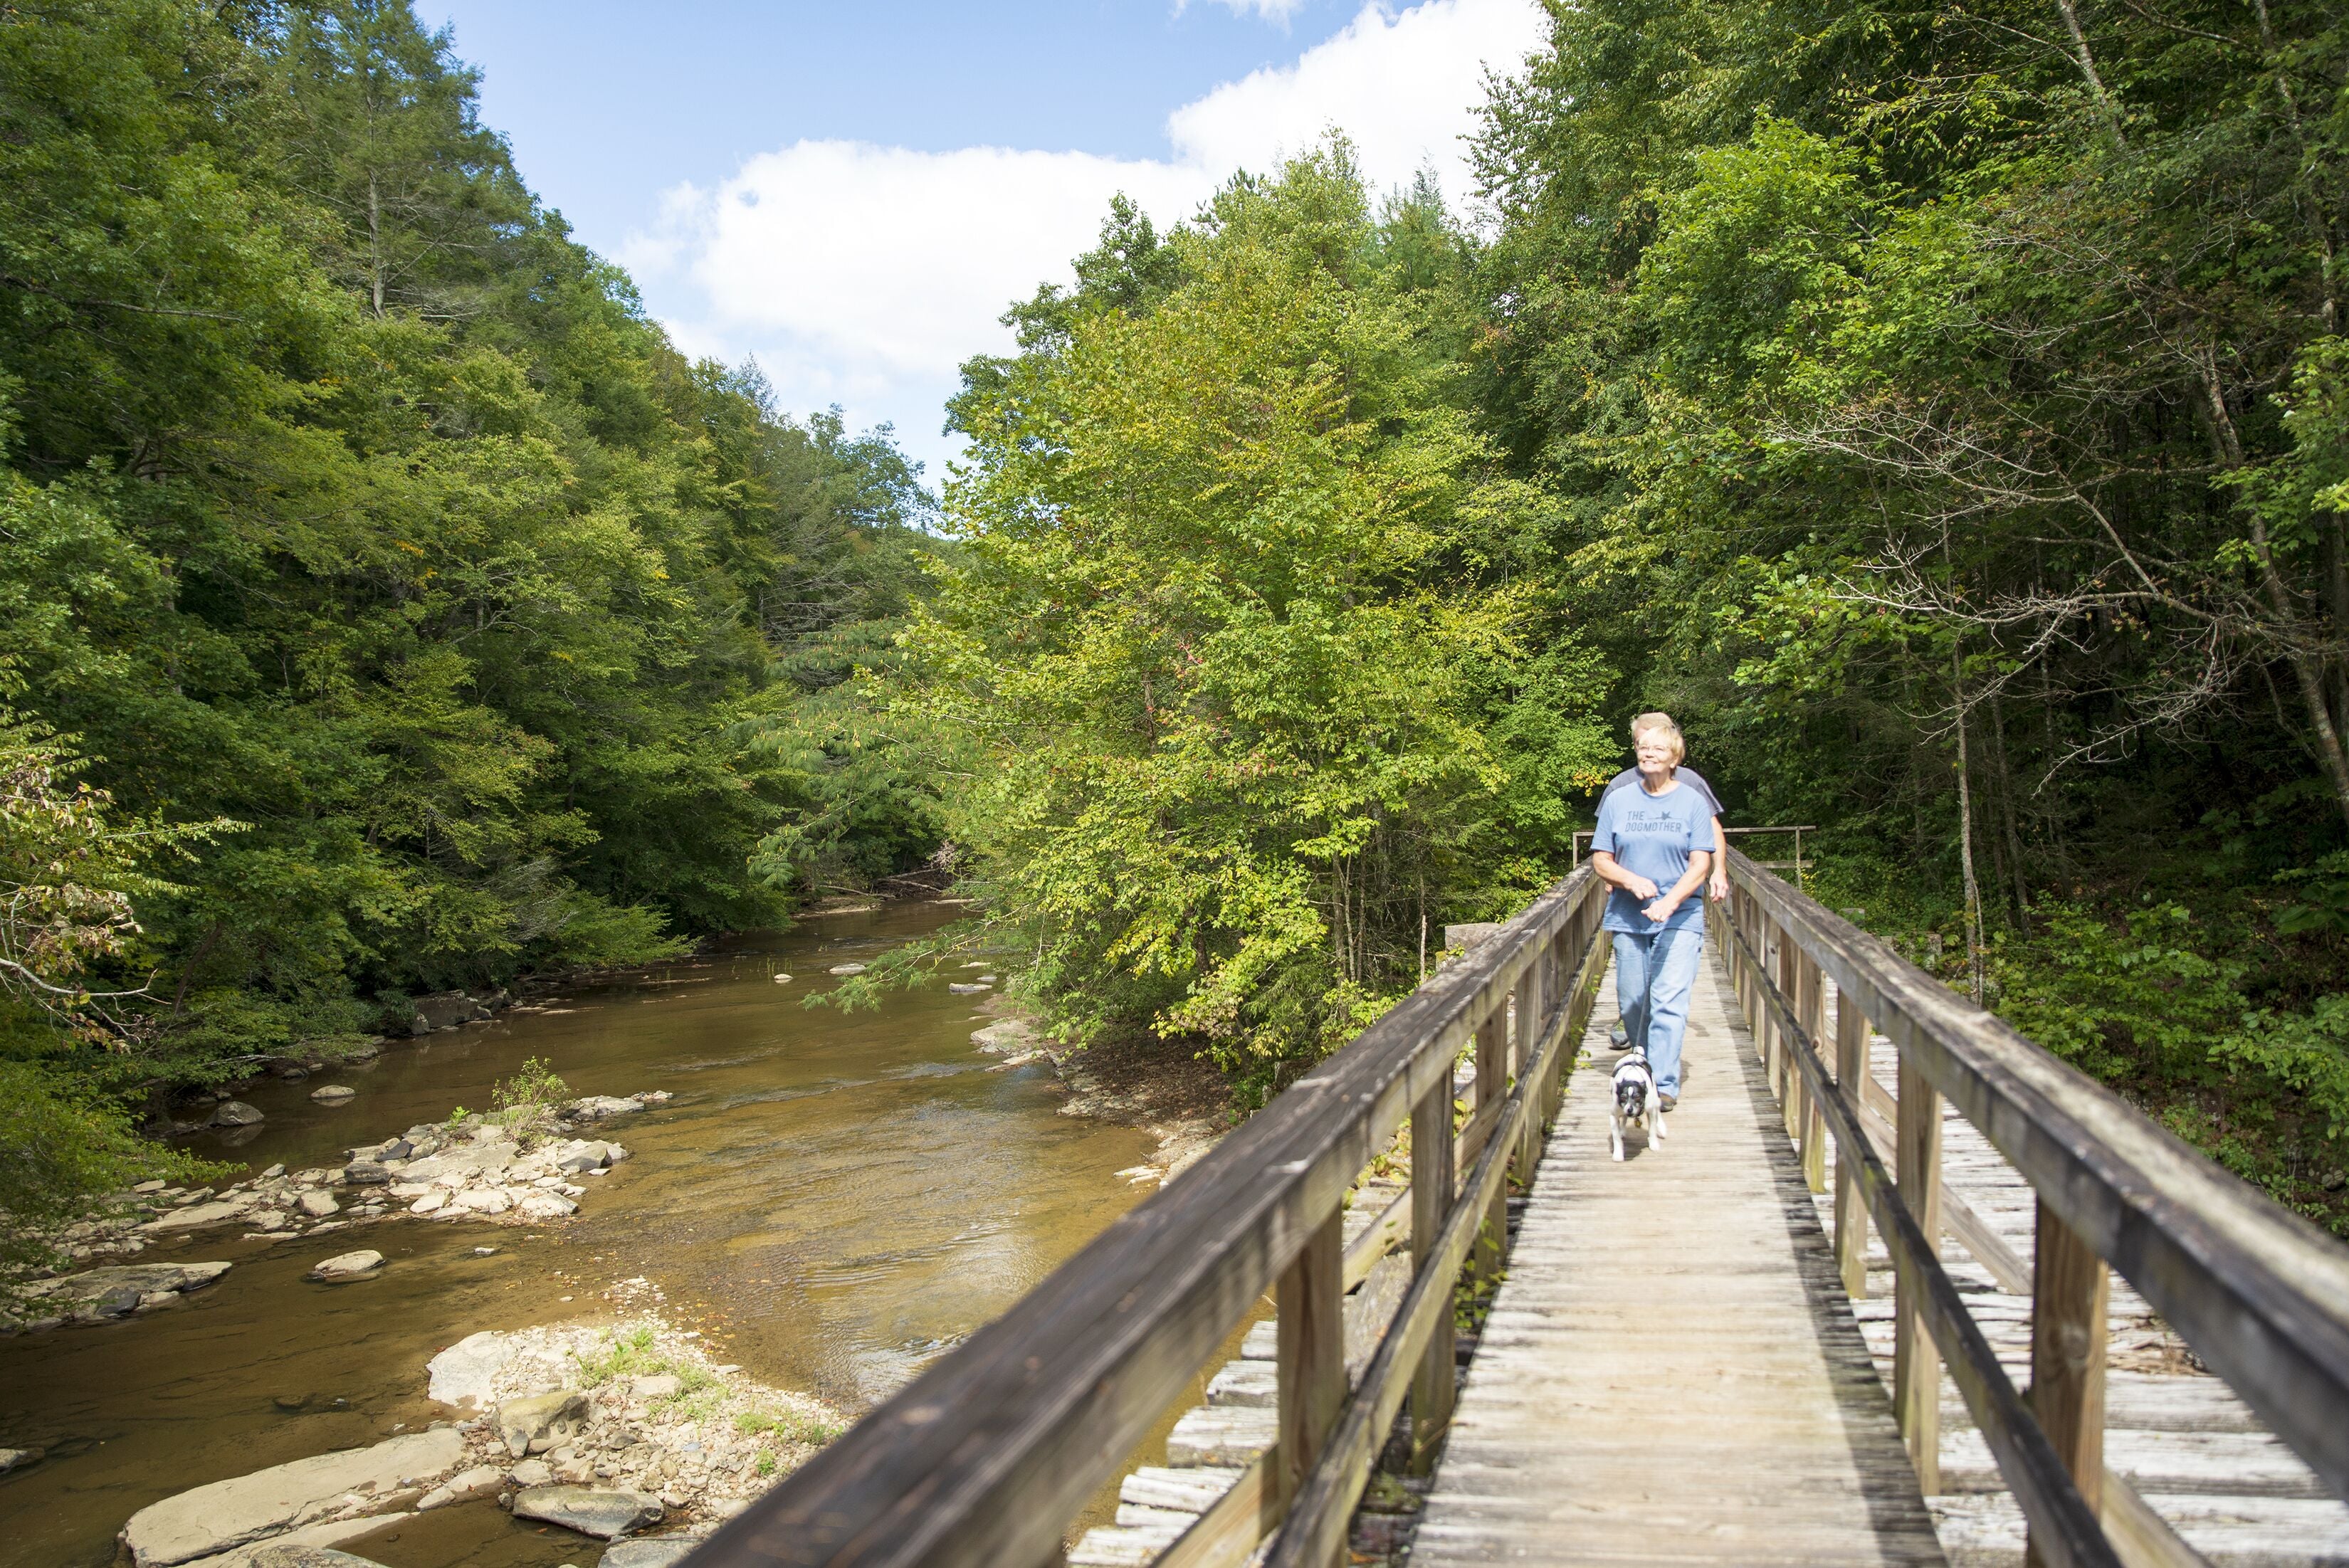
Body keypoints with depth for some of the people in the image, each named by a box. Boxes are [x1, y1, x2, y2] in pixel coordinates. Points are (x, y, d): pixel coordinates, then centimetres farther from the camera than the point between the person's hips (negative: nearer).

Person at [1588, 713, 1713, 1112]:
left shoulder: (1693, 801, 1)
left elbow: (1700, 864, -4)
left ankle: (1664, 1084, -10)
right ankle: (1641, 1068, 29)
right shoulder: (1618, 801, 6)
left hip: (1680, 918, -2)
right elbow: (1600, 860, 6)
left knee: (1669, 1001, -11)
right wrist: (1631, 880, -14)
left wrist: (1669, 902, -20)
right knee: (1632, 1001, 8)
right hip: (1627, 917, 2)